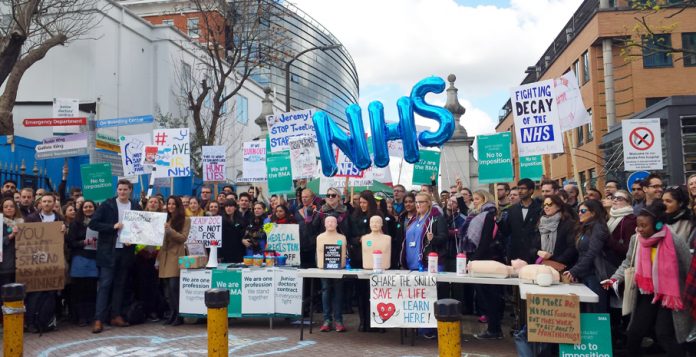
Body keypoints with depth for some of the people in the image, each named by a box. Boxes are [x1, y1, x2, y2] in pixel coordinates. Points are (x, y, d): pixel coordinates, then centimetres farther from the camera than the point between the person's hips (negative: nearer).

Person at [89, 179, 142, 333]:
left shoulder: (136, 207, 5)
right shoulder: (107, 205, -2)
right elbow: (93, 224, -7)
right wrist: (113, 226, -16)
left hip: (126, 251, 3)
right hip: (108, 251, -3)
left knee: (120, 284, 10)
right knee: (105, 284, -3)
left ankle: (116, 316, 17)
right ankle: (99, 319, -2)